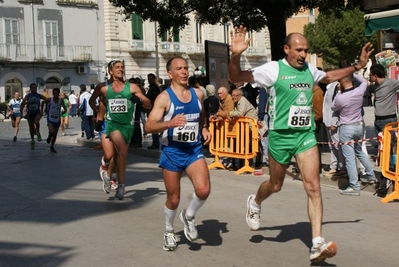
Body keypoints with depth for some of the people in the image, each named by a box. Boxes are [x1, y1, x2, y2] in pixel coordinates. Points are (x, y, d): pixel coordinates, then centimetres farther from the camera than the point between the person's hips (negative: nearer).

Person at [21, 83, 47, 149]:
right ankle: (32, 140, 28)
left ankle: (38, 132, -3)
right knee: (31, 127, 10)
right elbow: (22, 103, -18)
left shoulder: (39, 96, -2)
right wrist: (27, 102, -35)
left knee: (37, 122, -31)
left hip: (37, 113, 0)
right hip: (29, 113, 1)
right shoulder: (28, 96, -6)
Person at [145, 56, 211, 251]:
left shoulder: (198, 94, 5)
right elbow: (149, 126, -16)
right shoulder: (164, 97, -9)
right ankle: (169, 231, 36)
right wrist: (170, 123, -32)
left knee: (204, 190, -20)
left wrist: (204, 129, 5)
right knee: (173, 199, 8)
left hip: (194, 150, 3)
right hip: (172, 152, -3)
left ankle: (189, 215, 12)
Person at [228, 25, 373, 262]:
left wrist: (357, 66, 23)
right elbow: (236, 78, -15)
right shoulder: (273, 69, -10)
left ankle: (317, 245, -8)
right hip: (281, 135, -3)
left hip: (306, 134, 4)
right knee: (275, 186, 14)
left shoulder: (310, 69, 6)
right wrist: (236, 56, -34)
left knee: (313, 186, -9)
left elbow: (328, 77, 29)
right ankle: (255, 203, 50)